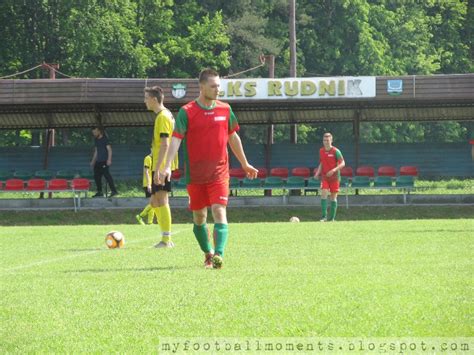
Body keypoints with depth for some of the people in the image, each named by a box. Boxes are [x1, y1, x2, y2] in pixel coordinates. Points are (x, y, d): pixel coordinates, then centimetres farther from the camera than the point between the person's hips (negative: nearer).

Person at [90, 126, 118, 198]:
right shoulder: (96, 140, 17)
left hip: (104, 161, -9)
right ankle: (99, 192, 16)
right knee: (96, 176, 8)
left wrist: (109, 159, -20)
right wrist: (93, 161, 26)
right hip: (98, 161, 9)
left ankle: (113, 191, -18)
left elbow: (109, 149, -11)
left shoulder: (105, 139, -6)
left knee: (106, 174, -16)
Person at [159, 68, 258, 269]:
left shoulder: (225, 109, 5)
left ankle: (218, 255, -23)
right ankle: (208, 254, 27)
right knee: (199, 217, 10)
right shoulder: (187, 112, -5)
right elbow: (176, 139, -12)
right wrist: (167, 166, -23)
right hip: (195, 175, -1)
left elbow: (233, 137, 18)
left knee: (219, 211, -15)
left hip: (219, 172, 1)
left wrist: (245, 164, 25)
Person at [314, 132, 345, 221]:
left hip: (334, 177, -3)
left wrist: (334, 170, -25)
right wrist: (318, 172, 3)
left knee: (333, 197, 2)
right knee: (324, 194, -15)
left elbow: (342, 163, -12)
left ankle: (332, 218, 10)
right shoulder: (321, 151, 6)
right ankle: (324, 216, -15)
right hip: (324, 177, 3)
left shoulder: (335, 151, -9)